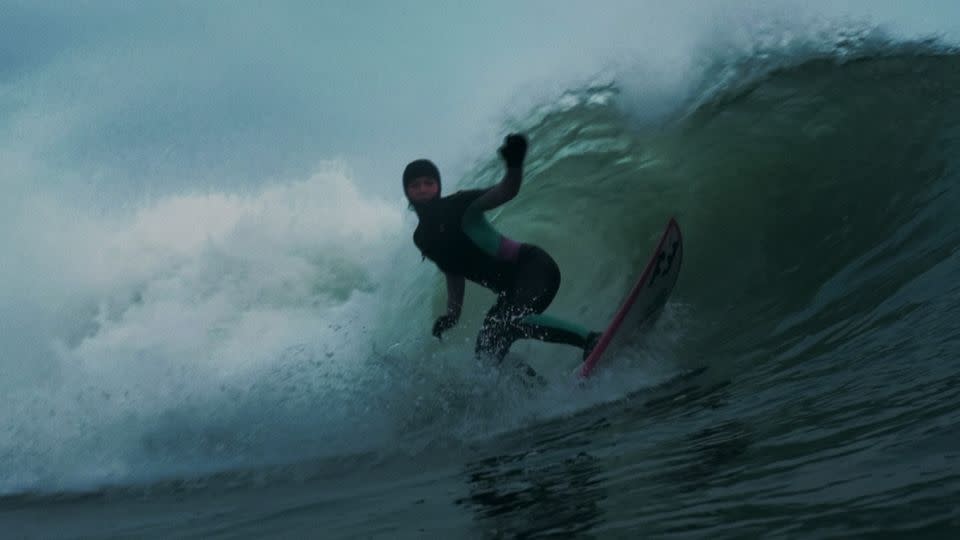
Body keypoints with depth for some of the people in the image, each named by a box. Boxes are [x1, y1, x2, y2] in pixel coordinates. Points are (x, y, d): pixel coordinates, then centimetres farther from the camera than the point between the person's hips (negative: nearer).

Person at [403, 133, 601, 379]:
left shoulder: (458, 205, -9)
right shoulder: (422, 239, 10)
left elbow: (505, 192, -23)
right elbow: (454, 275, 17)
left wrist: (514, 166, -43)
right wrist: (452, 313, 1)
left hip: (533, 265, -7)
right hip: (511, 291, 7)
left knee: (513, 321, -32)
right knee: (487, 352, -4)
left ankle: (593, 340, -25)